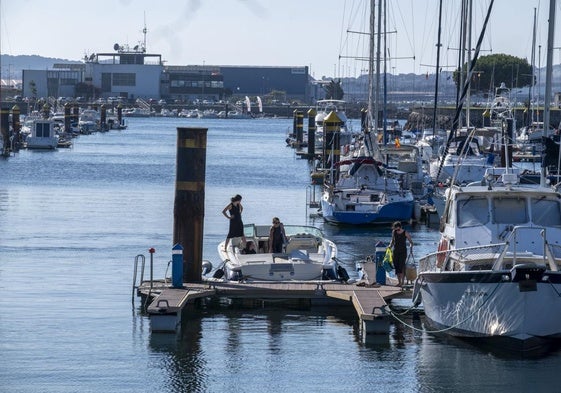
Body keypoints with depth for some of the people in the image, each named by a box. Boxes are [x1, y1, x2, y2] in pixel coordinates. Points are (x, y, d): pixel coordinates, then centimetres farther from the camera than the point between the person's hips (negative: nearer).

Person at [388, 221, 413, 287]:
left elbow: (411, 241, 0)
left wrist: (411, 246, -19)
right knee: (396, 267, 4)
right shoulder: (394, 232, 4)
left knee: (402, 266, -13)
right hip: (396, 251, 4)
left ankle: (402, 282, -10)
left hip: (403, 252, -4)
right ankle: (399, 282, 13)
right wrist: (390, 246, -1)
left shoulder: (405, 233, -7)